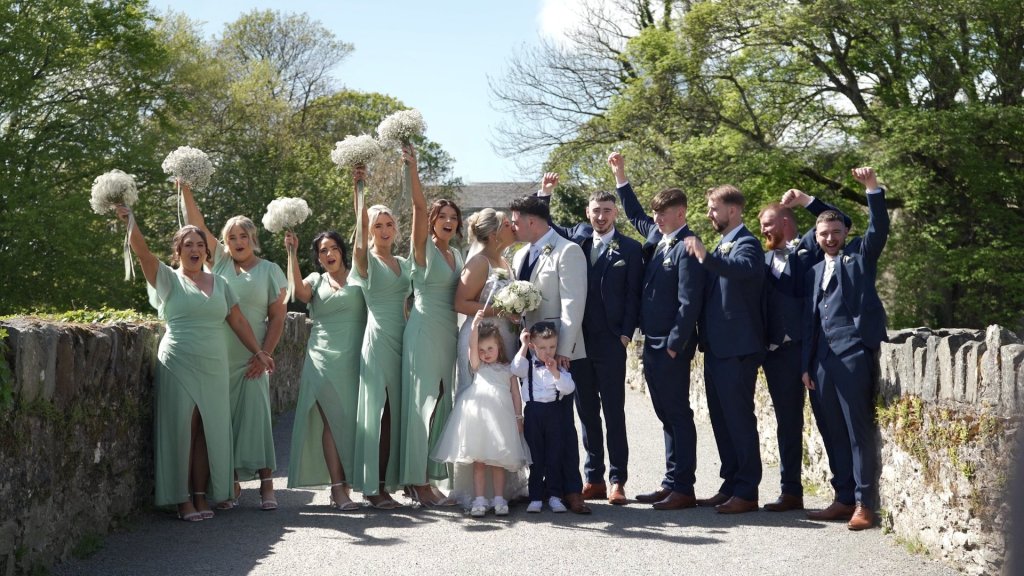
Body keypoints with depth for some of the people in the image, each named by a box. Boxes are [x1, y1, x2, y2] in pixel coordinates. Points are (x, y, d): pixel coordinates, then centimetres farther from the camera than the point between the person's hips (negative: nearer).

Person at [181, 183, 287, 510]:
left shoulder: (269, 270, 5)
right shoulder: (220, 263, 10)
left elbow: (277, 317, 2)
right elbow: (197, 225, 5)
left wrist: (265, 355, -6)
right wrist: (185, 188, -4)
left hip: (250, 359, -2)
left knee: (255, 414, -6)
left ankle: (266, 483, -2)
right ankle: (231, 485, 8)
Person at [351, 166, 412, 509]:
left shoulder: (403, 263, 16)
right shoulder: (366, 260, -1)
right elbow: (360, 232, -19)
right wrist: (359, 189, -28)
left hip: (403, 339, 6)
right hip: (379, 338, -6)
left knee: (399, 410, 6)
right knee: (379, 410, -8)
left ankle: (391, 479, 12)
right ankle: (373, 487, -5)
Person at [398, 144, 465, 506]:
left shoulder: (456, 254, 16)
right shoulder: (424, 248, -4)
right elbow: (419, 208, -19)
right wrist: (412, 170, -30)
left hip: (449, 333, 7)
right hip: (425, 330, -7)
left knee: (441, 402, 8)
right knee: (423, 401, -7)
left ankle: (428, 477, 14)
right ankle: (418, 481, -4)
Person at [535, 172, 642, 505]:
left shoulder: (630, 249, 1)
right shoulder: (577, 237, 10)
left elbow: (633, 295, -1)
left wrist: (626, 335, -9)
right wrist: (544, 194, 5)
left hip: (610, 343, -4)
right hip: (578, 341, 4)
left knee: (614, 413, 0)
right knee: (587, 413, 8)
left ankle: (617, 481, 4)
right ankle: (593, 480, 14)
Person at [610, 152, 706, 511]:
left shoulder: (686, 247, -14)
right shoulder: (656, 234, 11)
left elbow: (689, 303, -18)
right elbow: (634, 215, 31)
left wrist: (674, 345, -17)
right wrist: (620, 176, 26)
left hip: (671, 346, -9)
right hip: (652, 343, 9)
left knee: (677, 414, -3)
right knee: (667, 415, 12)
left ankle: (683, 488, 2)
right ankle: (671, 483, 18)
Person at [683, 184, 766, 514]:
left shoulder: (746, 244, -11)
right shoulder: (722, 246, 18)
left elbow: (744, 269, -34)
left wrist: (706, 256, -47)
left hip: (737, 348, -9)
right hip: (717, 347, 9)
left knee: (739, 419, -5)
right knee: (722, 419, 12)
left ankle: (746, 492, 1)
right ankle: (730, 486, 20)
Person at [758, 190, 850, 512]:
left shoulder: (809, 248, 5)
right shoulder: (764, 260, 15)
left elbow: (839, 223, -6)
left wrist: (805, 200, -7)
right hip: (777, 351, 4)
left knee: (827, 419, -2)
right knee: (787, 423, 10)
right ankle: (791, 491, 16)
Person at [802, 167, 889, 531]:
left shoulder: (859, 256, 9)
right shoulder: (815, 272, 22)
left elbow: (879, 228, -9)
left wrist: (872, 189, -20)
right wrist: (807, 364, 14)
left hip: (854, 353, -6)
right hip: (824, 359, 6)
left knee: (859, 429, -6)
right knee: (836, 432, 8)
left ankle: (863, 503, -5)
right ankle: (843, 499, 13)